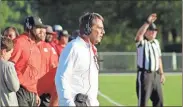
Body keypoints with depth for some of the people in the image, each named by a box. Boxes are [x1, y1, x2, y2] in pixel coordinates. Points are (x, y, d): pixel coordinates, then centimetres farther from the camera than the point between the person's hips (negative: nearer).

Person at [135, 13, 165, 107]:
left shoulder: (156, 42, 14)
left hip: (155, 75, 7)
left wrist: (161, 73, 18)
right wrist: (148, 22, -40)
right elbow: (139, 35, -32)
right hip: (144, 74, -7)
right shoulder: (141, 42, -9)